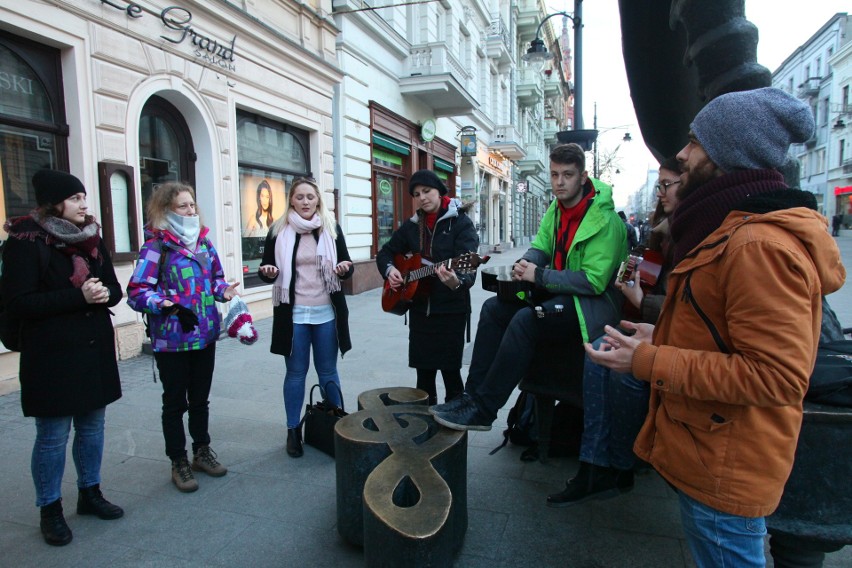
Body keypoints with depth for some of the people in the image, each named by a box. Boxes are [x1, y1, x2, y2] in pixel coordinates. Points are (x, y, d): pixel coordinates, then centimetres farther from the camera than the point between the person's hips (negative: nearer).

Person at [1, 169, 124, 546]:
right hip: (51, 355, -6)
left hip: (95, 349, 6)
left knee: (92, 425, 15)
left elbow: (114, 287, 11)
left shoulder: (91, 238, 8)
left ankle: (90, 493, 31)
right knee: (53, 435, 5)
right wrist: (78, 296, -23)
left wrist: (105, 293, -13)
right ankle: (50, 509, 22)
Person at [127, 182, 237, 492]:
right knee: (175, 402, 9)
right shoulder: (156, 246, -10)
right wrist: (163, 303, -30)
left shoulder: (203, 240, 8)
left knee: (200, 398, 18)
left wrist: (223, 290, -3)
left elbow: (215, 277, 17)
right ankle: (178, 463, 24)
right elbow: (136, 291, -13)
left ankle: (202, 451, 35)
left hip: (205, 335, 5)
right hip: (171, 339, -5)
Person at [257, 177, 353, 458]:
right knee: (295, 372, 8)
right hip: (293, 313, -1)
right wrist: (267, 272, -18)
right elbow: (267, 269, 5)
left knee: (328, 372, 11)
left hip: (326, 312, 1)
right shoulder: (279, 230, 0)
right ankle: (293, 430, 22)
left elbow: (346, 265, 7)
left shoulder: (331, 228, 3)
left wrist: (344, 269, -16)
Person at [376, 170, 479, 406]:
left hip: (451, 310, -5)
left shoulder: (460, 222, -8)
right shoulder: (411, 226, 9)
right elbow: (384, 253, 19)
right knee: (423, 371, 13)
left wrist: (456, 282, -44)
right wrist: (389, 269, -3)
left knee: (450, 371, 1)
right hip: (420, 309, 5)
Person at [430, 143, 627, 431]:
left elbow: (594, 280, -26)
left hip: (593, 300, -9)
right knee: (494, 308, -5)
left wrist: (539, 275, -25)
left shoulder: (603, 220, -20)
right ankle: (472, 395, -4)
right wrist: (526, 263, -13)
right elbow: (541, 246, 11)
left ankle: (482, 410, -21)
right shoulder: (557, 207, 6)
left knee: (525, 319, -31)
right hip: (559, 287, 9)